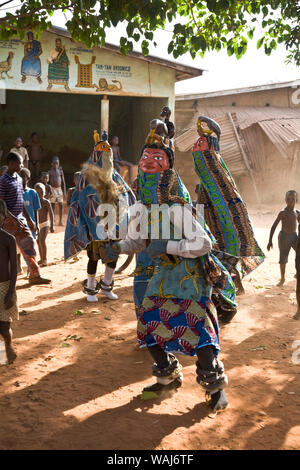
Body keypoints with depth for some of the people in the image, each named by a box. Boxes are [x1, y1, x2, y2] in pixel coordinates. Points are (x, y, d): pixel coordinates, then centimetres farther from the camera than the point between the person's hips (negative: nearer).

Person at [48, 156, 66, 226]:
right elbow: (48, 182, 2)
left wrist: (64, 191, 4)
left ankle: (60, 221, 8)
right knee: (53, 206, 0)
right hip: (52, 189, -2)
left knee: (61, 205, 0)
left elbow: (63, 182, 8)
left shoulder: (60, 171, 6)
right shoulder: (50, 172, 0)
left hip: (59, 189, 2)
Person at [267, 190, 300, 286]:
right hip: (284, 236, -4)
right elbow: (274, 226, -10)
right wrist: (270, 241, -13)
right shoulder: (283, 213, -10)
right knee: (283, 258, 2)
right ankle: (282, 278, 20)